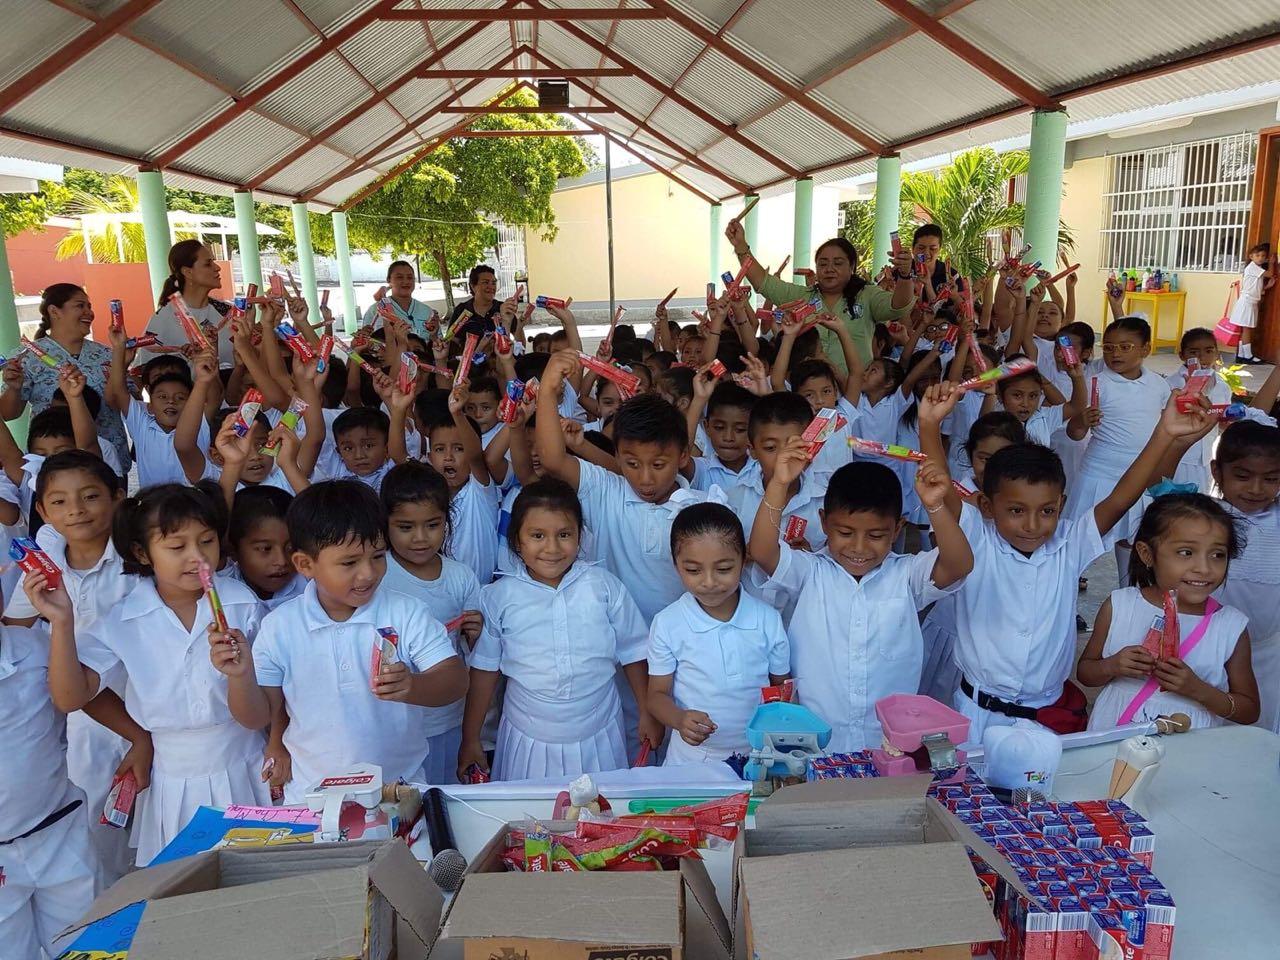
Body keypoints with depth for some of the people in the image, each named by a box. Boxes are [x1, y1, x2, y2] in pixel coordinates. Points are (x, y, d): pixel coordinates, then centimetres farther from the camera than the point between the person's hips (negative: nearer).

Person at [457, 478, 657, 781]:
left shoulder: (604, 586, -7)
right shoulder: (499, 597, -6)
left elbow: (631, 653, 3)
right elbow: (484, 668, 0)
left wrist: (647, 714, 7)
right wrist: (470, 740, 3)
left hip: (598, 738, 0)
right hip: (528, 741, 0)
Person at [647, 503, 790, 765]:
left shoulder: (768, 619, -4)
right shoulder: (666, 624, -7)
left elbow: (782, 688, 6)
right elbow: (658, 694, 0)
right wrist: (680, 719, -21)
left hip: (758, 754, 1)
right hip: (691, 757, -1)